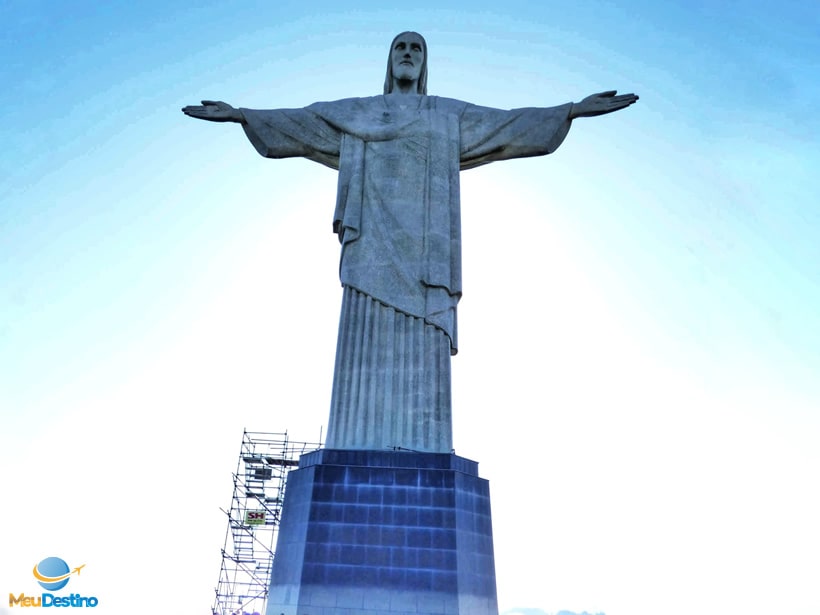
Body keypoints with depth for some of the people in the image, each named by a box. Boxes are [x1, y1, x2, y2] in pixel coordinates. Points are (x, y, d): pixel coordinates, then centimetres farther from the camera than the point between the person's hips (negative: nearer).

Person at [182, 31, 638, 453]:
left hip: (423, 237, 0)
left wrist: (574, 109, 9)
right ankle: (361, 450, -11)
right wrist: (239, 114, 12)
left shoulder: (451, 116, 25)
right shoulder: (356, 112, 25)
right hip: (376, 234, 0)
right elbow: (298, 123, 20)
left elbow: (512, 125, 17)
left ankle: (419, 454, -10)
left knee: (422, 347, -10)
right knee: (369, 338, -11)